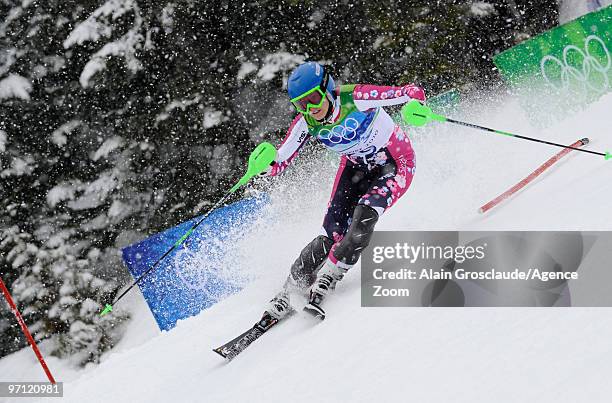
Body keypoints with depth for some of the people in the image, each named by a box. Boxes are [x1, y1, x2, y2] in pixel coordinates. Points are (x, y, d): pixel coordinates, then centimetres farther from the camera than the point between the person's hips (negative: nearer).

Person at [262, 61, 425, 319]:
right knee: (333, 233, -10)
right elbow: (280, 162, -10)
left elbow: (412, 93, -27)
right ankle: (289, 291, 3)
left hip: (395, 164, -4)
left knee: (363, 218, -27)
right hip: (356, 166, 4)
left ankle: (323, 284, -15)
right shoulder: (306, 123, -16)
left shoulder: (357, 98, -31)